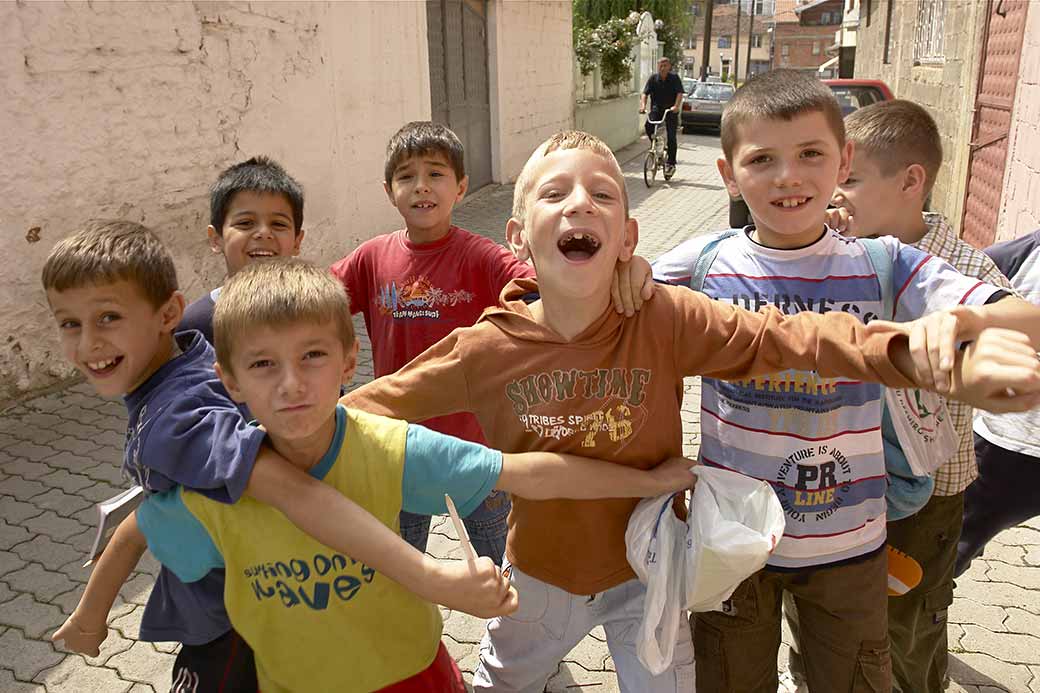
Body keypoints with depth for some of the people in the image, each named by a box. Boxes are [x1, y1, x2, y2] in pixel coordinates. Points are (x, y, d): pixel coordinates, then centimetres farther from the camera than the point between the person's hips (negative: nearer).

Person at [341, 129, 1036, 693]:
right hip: (540, 572, 1)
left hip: (646, 568, 0)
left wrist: (917, 353, -49)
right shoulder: (487, 349, -21)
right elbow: (379, 403, -10)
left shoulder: (666, 320, -23)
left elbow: (782, 335, -33)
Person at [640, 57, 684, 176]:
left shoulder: (674, 78, -6)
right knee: (648, 126, -27)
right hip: (656, 109, 2)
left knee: (671, 136, -8)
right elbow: (645, 93, -8)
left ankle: (671, 163, 1)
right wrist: (643, 105, -27)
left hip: (671, 110, -1)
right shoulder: (653, 78, -1)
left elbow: (680, 93, -15)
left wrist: (676, 106, -32)